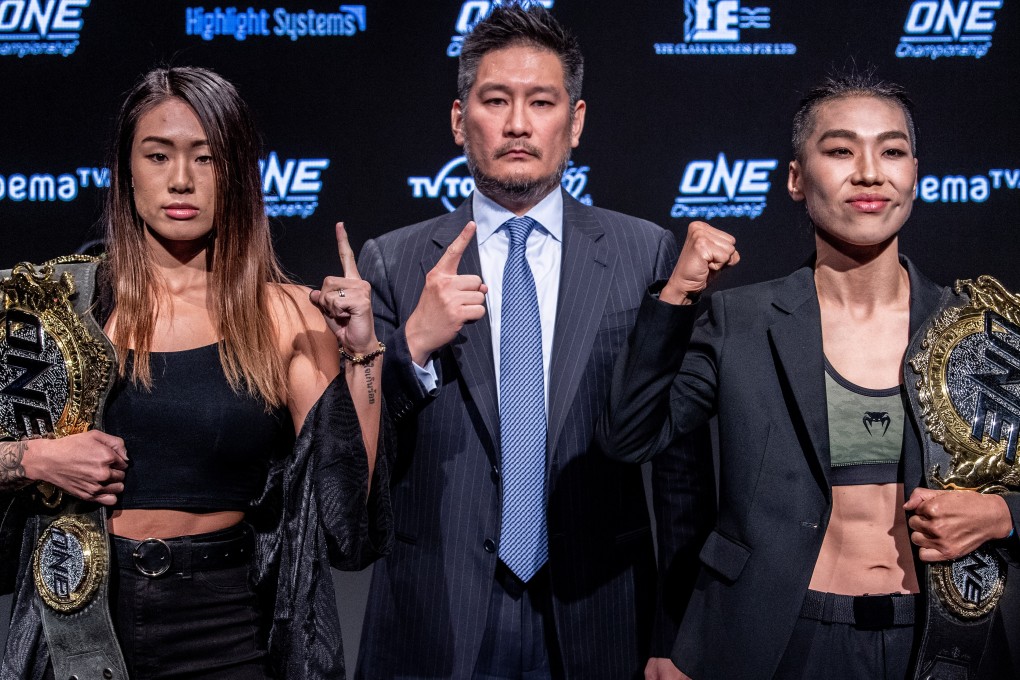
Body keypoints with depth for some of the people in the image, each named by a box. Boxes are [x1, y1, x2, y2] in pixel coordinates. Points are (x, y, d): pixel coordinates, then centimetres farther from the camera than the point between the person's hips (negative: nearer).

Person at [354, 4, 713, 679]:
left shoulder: (648, 256, -1)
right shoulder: (391, 263, 0)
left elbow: (681, 461, 0)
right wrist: (413, 345, -17)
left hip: (598, 623, 0)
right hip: (436, 624, 0)